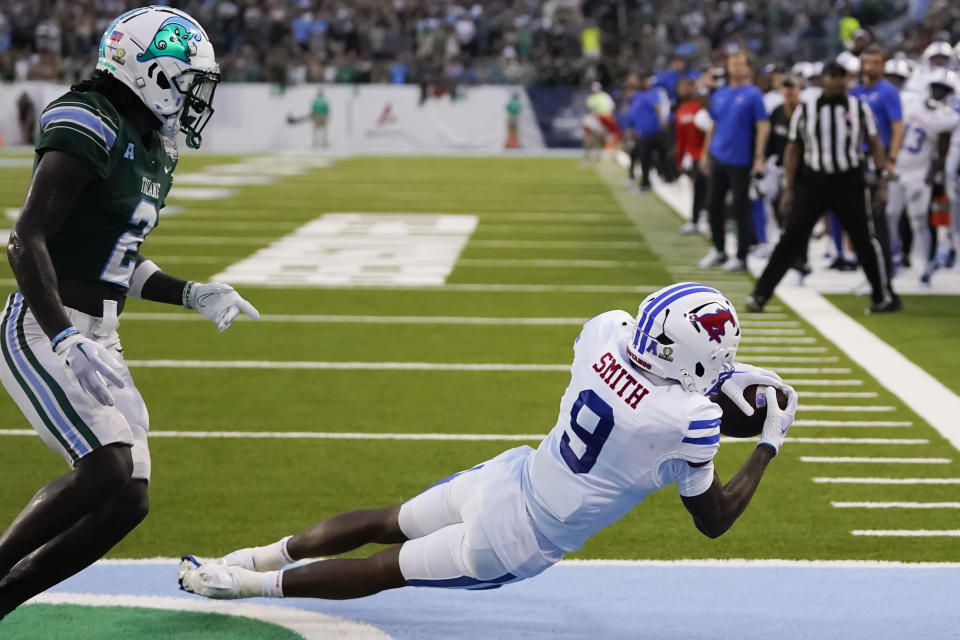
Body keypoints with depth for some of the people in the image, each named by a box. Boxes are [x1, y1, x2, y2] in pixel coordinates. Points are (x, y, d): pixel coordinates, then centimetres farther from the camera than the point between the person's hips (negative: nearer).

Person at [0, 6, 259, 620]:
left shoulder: (151, 149, 15)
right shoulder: (90, 130, -15)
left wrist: (192, 294, 12)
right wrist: (65, 341, -30)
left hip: (95, 338, 10)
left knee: (127, 501, 10)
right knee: (108, 473, -23)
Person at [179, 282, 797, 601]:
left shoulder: (604, 332, -13)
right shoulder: (688, 423, -28)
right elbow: (714, 520, -12)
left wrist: (721, 375, 12)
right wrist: (770, 446, -4)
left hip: (504, 478, 4)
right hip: (517, 543, -4)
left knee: (386, 522, 26)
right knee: (391, 568, 11)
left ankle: (256, 556, 29)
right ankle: (247, 583, 18)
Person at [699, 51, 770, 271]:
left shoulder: (753, 95, -6)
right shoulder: (719, 95, 11)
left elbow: (763, 127, -9)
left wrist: (758, 158, -15)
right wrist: (706, 153, 14)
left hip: (740, 160, -6)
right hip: (717, 158, 6)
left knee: (741, 209, 0)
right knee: (714, 205, 10)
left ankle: (741, 257, 7)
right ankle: (718, 250, 25)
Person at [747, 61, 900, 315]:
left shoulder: (860, 108, 3)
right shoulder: (805, 111, 2)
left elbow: (875, 143, 5)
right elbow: (793, 150, 6)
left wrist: (882, 177, -6)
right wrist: (788, 189, 3)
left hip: (850, 182, 0)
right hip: (812, 182, 0)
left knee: (864, 240, 2)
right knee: (791, 239, -1)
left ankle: (885, 297, 12)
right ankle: (760, 293, 2)